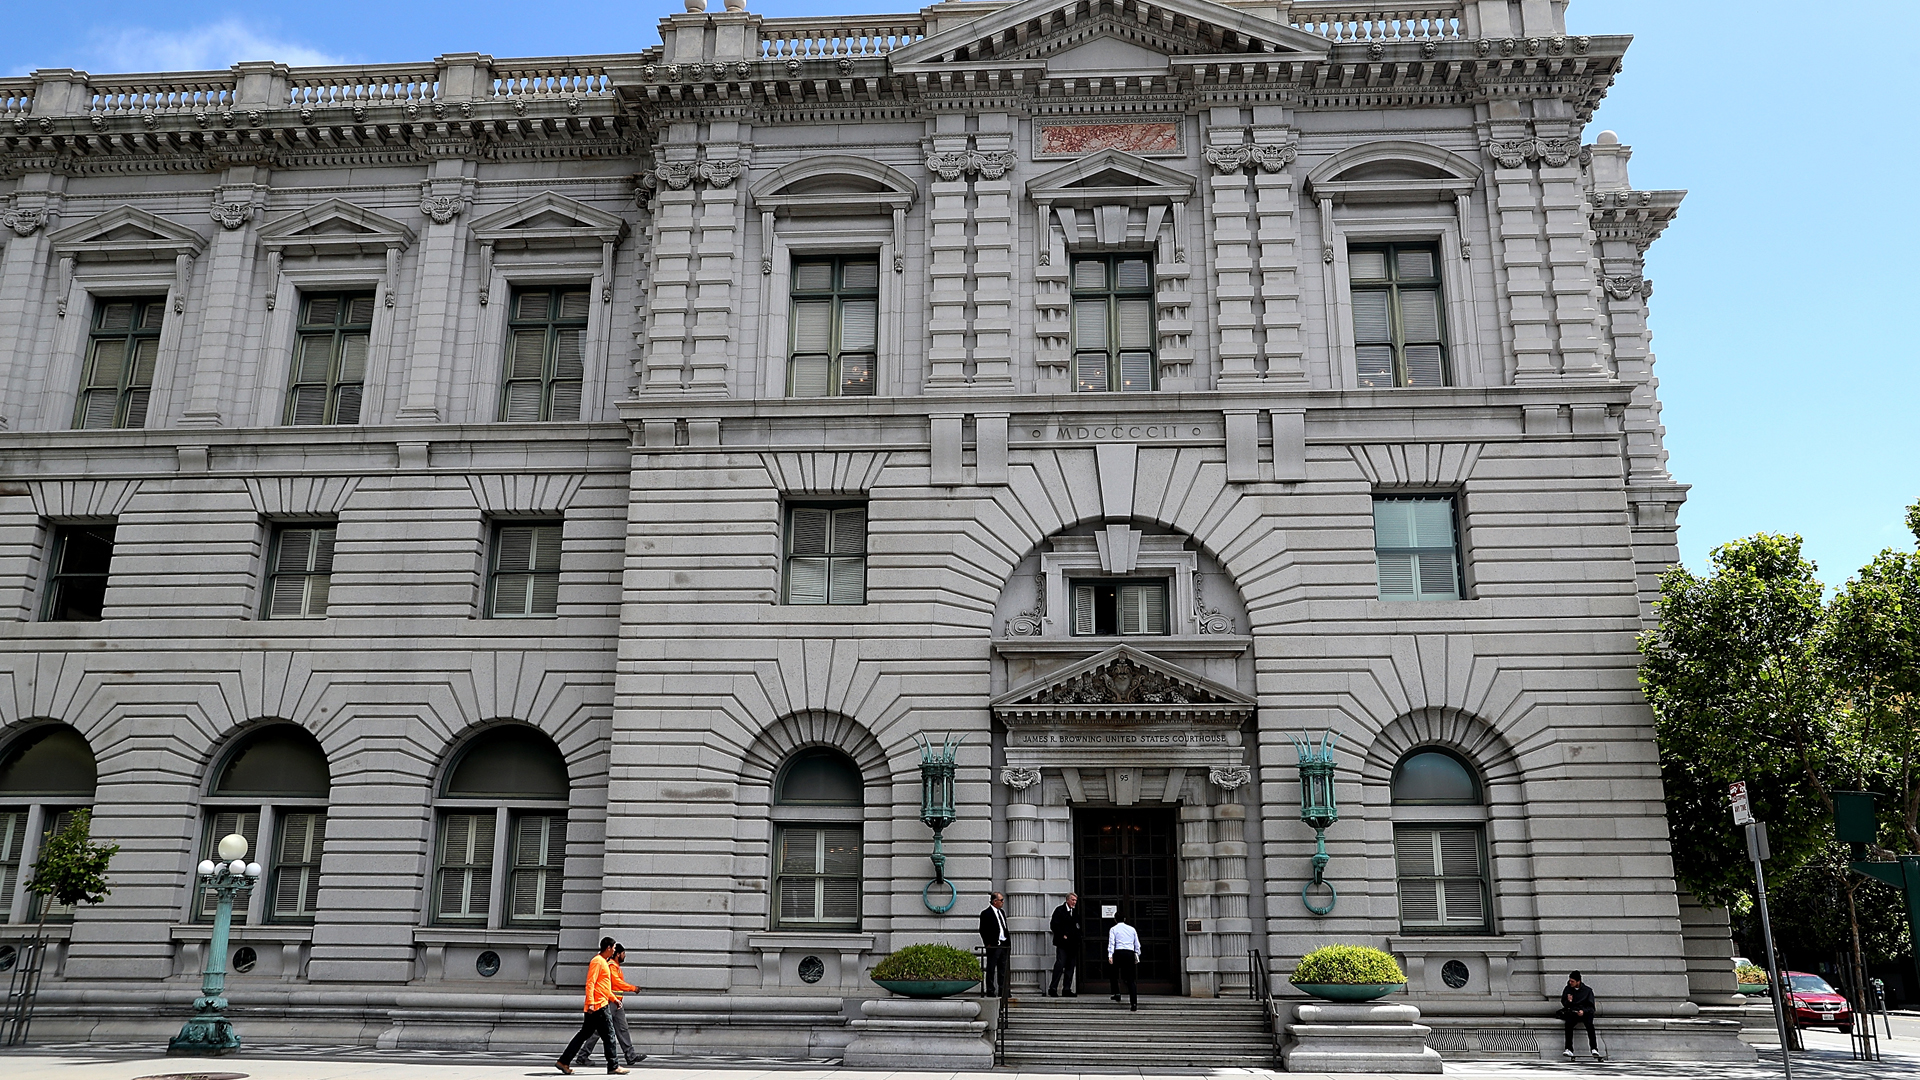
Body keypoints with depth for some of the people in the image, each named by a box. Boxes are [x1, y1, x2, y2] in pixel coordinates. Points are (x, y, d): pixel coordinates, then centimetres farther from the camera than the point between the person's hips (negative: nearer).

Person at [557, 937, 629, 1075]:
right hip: (599, 1006, -10)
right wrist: (590, 1003, -25)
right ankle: (613, 1066, 2)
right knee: (609, 1035, -4)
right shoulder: (597, 961, -11)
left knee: (584, 1034, 11)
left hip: (603, 1005, 10)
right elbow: (590, 983, -19)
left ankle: (563, 1061, 13)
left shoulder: (604, 962, 20)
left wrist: (614, 999, 30)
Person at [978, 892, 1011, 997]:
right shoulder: (986, 913, -8)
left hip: (1004, 945, 7)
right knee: (991, 970, 0)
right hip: (994, 945, -7)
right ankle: (990, 991, 5)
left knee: (1003, 970, 10)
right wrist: (988, 944, -14)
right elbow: (982, 930, -10)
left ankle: (1002, 991, 16)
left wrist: (1009, 943, 14)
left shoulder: (1002, 912, 16)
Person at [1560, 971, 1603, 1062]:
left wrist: (1583, 1011, -16)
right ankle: (1569, 1050, -36)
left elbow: (1591, 1006, 3)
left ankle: (1594, 1049, -39)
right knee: (1568, 1023, -31)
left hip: (1585, 1012, -1)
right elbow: (1563, 1002, 14)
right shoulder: (1568, 989, 12)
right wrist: (1568, 1001, -9)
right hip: (1572, 1013, 1)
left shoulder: (1588, 990, 6)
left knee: (1589, 1024, -34)